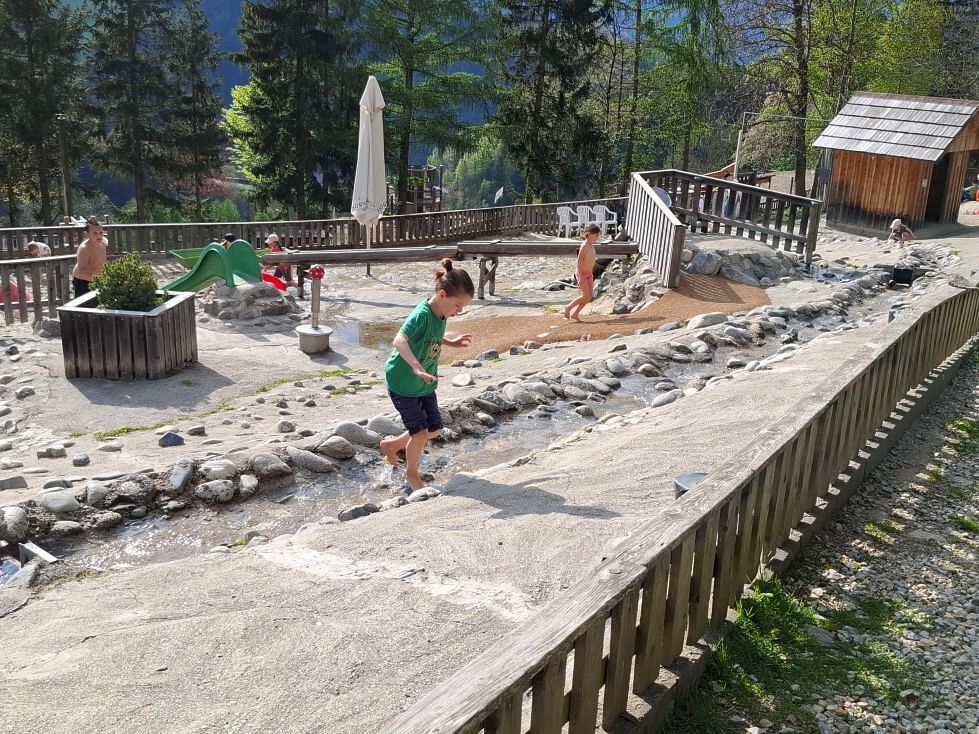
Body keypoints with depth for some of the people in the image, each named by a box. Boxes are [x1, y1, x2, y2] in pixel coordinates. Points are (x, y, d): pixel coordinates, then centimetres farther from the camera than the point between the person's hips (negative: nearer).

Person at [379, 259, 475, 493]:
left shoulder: (441, 315, -2)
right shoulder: (421, 314, -28)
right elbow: (399, 340, -44)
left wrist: (452, 342, 17)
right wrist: (416, 367, -56)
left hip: (426, 384, 9)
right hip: (403, 382, -8)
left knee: (434, 429, 13)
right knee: (420, 432, -6)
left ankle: (391, 445, 35)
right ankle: (412, 474, 20)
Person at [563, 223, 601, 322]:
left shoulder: (591, 245, 7)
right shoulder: (584, 246, -20)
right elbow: (579, 262, -22)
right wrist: (581, 278, -26)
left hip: (589, 273, 9)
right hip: (582, 273, -9)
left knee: (589, 296, 4)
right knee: (586, 296, -8)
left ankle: (575, 314, 11)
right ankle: (568, 307, 9)